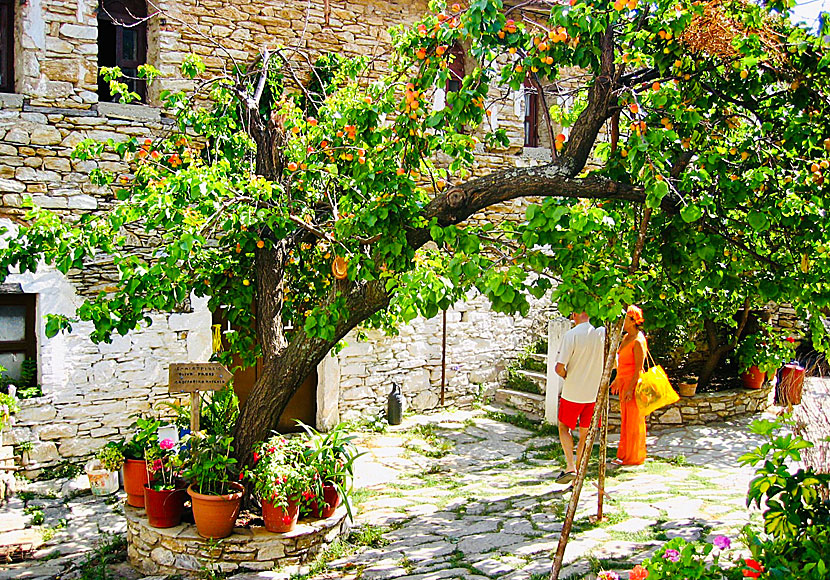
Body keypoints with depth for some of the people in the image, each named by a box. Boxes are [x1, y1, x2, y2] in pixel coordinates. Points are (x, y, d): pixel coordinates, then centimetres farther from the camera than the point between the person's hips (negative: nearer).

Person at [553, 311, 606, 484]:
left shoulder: (571, 335, -15)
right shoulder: (603, 332, -3)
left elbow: (559, 368, -17)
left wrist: (567, 377, 4)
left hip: (573, 392, -4)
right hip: (595, 392, 4)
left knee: (564, 427, 16)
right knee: (585, 433, 14)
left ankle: (570, 467, 1)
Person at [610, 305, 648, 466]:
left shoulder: (638, 341, -16)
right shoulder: (626, 337, 12)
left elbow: (638, 368, -19)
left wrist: (631, 388, -21)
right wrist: (617, 380, 25)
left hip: (633, 383, -9)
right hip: (624, 382, 9)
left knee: (633, 421, 0)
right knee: (626, 420, 14)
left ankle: (634, 457, 9)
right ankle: (624, 454, 22)